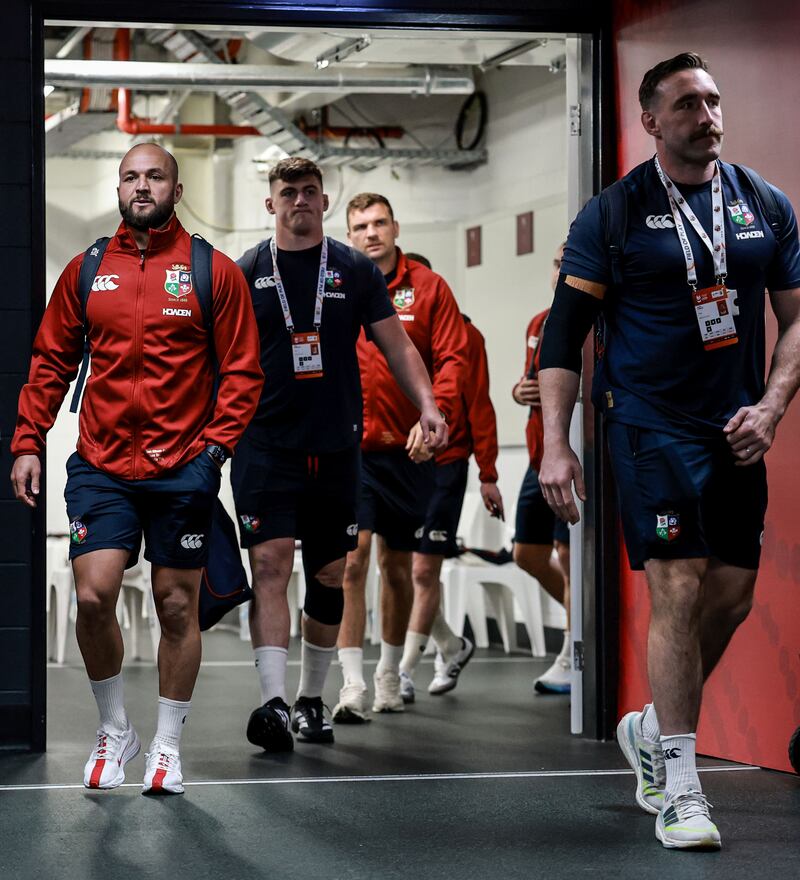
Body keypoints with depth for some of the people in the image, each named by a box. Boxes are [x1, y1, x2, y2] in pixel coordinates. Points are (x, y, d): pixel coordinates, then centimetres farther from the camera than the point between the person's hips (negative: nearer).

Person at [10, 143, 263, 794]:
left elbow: (243, 372, 0)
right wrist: (27, 443, 4)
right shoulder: (86, 271, 7)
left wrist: (215, 446, -11)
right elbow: (51, 363, 12)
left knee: (177, 606, 5)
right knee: (93, 595, -10)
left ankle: (167, 745, 21)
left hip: (183, 470, -1)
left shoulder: (214, 272, 0)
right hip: (101, 466, 1)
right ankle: (114, 731, 11)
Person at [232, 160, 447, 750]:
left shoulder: (355, 271, 7)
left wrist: (427, 405, -9)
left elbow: (397, 346, 6)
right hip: (265, 447, -2)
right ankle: (274, 702, -21)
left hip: (337, 450, 2)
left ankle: (311, 699, 22)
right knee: (270, 564, -15)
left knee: (329, 576, 8)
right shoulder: (246, 274, 5)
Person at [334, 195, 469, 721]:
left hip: (407, 449, 1)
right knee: (352, 559, -14)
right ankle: (353, 686, -14)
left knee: (397, 565, 12)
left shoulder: (428, 287, 2)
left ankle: (390, 675, 29)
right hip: (348, 447, -1)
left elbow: (452, 358, -2)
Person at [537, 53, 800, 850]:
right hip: (651, 424, -5)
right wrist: (555, 445, -9)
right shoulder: (614, 214, -3)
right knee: (679, 591, -12)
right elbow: (565, 332, -2)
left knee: (732, 597, 6)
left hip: (735, 430, 5)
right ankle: (679, 791, -7)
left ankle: (651, 729, 30)